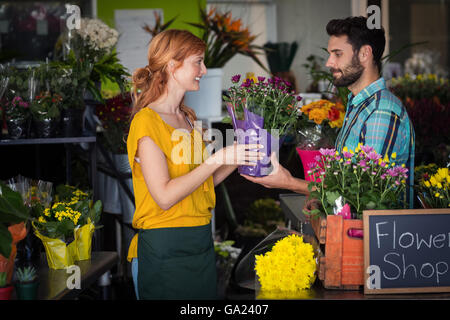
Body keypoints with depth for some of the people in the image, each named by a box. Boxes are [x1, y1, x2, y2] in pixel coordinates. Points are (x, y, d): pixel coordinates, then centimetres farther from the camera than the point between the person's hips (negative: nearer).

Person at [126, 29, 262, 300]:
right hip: (164, 249, -8)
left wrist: (239, 157, 3)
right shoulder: (147, 121, -12)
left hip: (201, 244, 8)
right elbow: (165, 196, -19)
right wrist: (217, 159, -18)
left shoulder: (188, 119, 14)